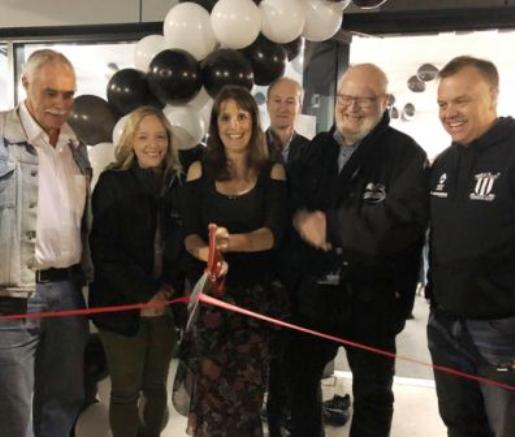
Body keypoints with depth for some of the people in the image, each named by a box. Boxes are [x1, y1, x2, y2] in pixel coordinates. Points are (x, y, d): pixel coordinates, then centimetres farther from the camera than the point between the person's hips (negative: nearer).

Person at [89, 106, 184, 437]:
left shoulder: (177, 183, 6)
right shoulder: (112, 183, -5)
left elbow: (181, 244, 9)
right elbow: (104, 250, -11)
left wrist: (169, 287, -7)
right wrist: (145, 293, -13)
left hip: (165, 305, 4)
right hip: (123, 305, -3)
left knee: (156, 387, 12)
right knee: (126, 391, 7)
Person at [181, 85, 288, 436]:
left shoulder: (273, 172, 0)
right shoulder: (200, 171, 3)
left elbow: (273, 233, -12)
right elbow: (189, 234, -1)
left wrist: (233, 242, -31)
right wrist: (204, 251, -24)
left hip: (257, 293, 0)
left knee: (248, 386, 5)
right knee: (210, 384, 0)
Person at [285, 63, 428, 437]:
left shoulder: (406, 154, -11)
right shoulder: (317, 148, 8)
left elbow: (402, 220, -26)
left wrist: (329, 224, -22)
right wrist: (302, 219, -16)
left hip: (371, 298, -5)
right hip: (313, 290, 5)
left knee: (372, 394, 16)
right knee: (300, 378, 22)